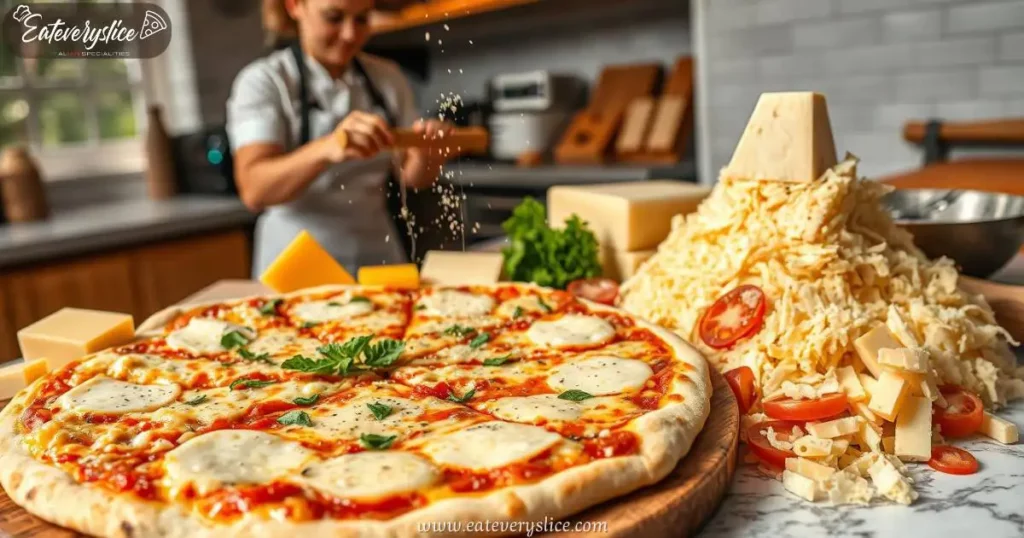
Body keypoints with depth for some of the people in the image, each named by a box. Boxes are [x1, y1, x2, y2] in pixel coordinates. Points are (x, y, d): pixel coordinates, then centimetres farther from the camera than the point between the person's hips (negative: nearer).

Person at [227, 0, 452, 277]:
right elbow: (254, 190, -19)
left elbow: (412, 177, 6)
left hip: (380, 261, 3)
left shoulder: (388, 78, 6)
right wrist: (327, 148, -36)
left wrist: (426, 152, -15)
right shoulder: (263, 81, -6)